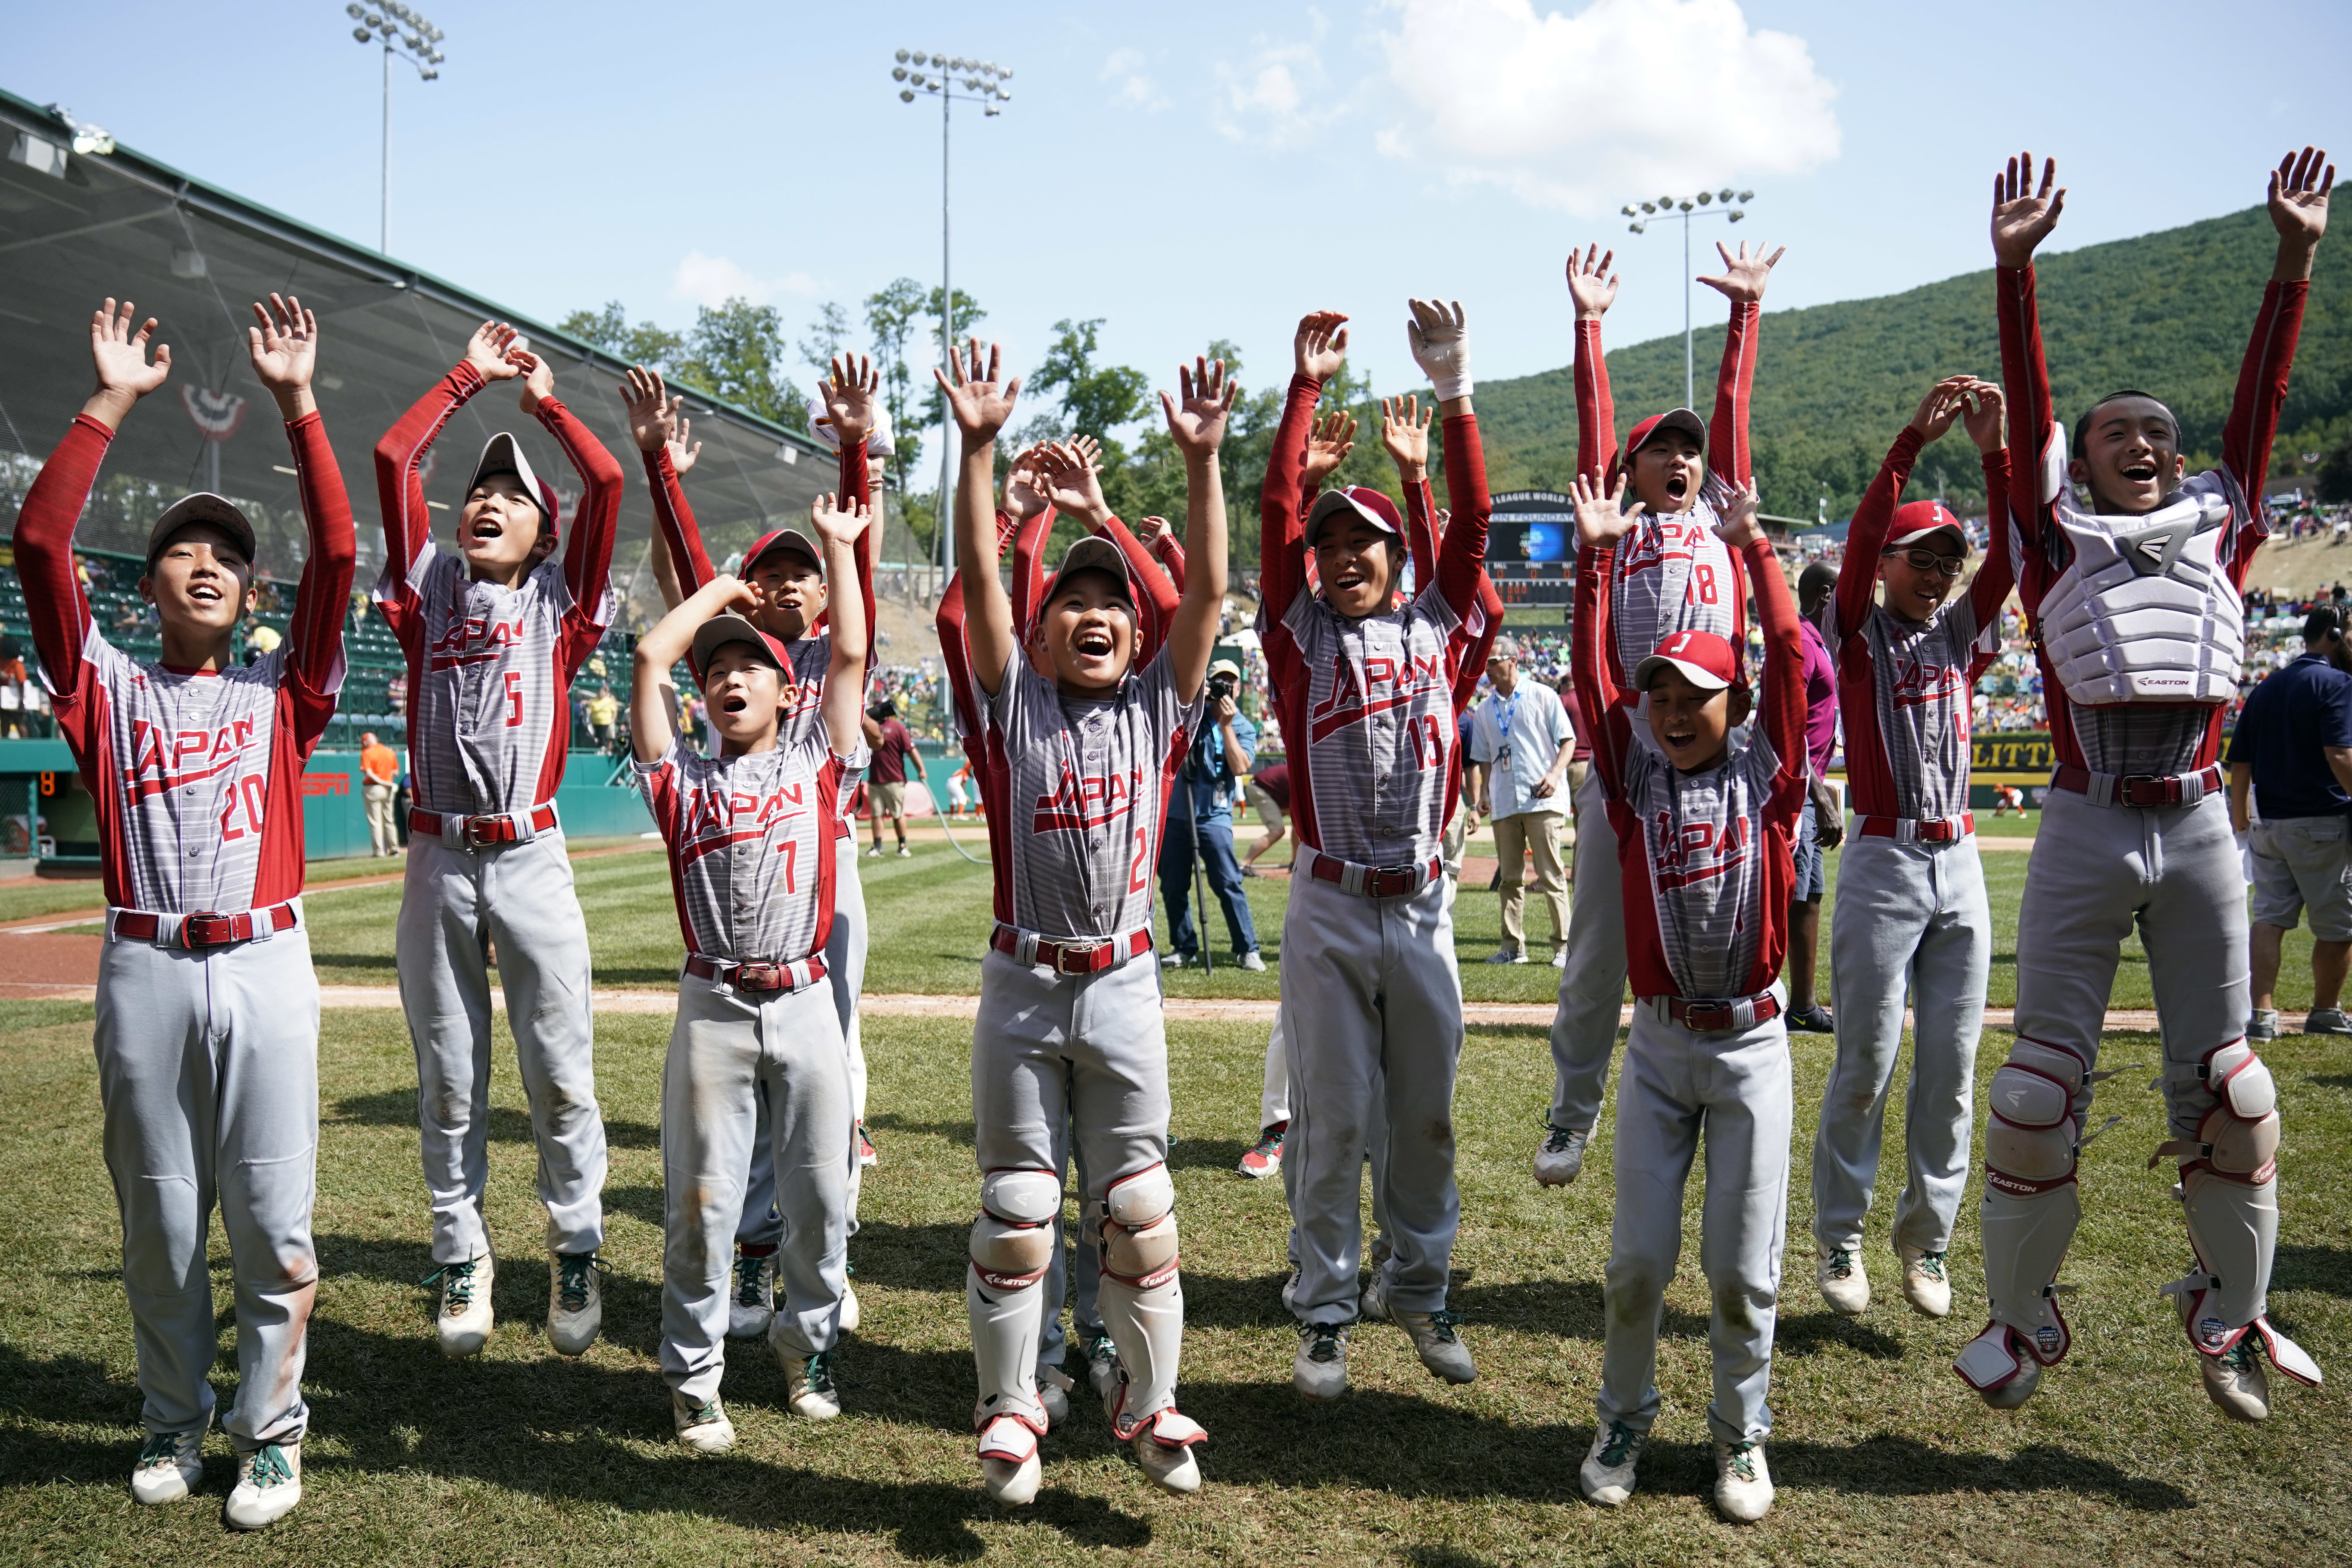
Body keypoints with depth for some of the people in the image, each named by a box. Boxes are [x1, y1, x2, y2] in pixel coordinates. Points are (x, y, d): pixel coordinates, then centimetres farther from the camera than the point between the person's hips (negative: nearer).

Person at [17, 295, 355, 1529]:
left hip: (265, 968, 0)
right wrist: (111, 403, -2)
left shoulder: (282, 690, 9)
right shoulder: (107, 688, 9)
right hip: (144, 972, 1)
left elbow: (337, 555, -1)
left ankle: (271, 1429, 16)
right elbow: (39, 543, -1)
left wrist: (297, 403, -4)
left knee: (273, 1223, 2)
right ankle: (174, 1421, 27)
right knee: (159, 1222, 10)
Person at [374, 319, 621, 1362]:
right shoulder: (430, 590, 12)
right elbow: (394, 458, 8)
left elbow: (607, 483, 1)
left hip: (531, 858, -2)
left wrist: (545, 400, 14)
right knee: (448, 1082, 9)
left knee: (560, 1074, 1)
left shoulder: (560, 604, 8)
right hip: (438, 859, 2)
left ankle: (576, 1249, 17)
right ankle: (461, 1260, 21)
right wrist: (467, 379, 15)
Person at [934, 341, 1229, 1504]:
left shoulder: (1158, 705, 3)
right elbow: (976, 580, -11)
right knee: (1016, 1212, 7)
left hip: (1123, 985, 1)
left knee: (1139, 1211, 8)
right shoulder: (1012, 701, 1)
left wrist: (1200, 462, -16)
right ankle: (1009, 1412, 21)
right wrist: (977, 450, -21)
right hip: (1022, 984, -1)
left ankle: (1149, 1406, 23)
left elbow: (1207, 590, -6)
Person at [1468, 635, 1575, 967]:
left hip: (1542, 799, -5)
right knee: (1510, 877, 6)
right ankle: (1513, 947, 12)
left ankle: (1564, 945, -2)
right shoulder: (1484, 710, 16)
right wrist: (1483, 791, 5)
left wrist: (1554, 774, -15)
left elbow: (1568, 740, 1)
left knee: (1551, 874, -6)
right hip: (1504, 803, 5)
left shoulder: (1542, 696, 3)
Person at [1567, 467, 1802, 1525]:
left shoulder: (1767, 774, -1)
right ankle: (1624, 1419, 27)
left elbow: (1788, 658, -6)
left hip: (1752, 1047, -1)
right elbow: (1593, 676, -3)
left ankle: (1741, 1436, 26)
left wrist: (1751, 546, -4)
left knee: (1742, 1266, 7)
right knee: (1637, 1259, 5)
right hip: (1659, 1045, 1)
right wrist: (1595, 559, -5)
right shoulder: (1636, 782, 2)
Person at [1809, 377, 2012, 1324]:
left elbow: (2012, 552, -3)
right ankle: (1838, 1238, 12)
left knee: (1951, 1067, 7)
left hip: (1960, 865, 5)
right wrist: (1913, 440, -25)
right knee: (1867, 1064, -1)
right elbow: (1859, 541, -17)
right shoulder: (1860, 634, 0)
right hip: (1883, 864, -4)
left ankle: (1927, 1237, 20)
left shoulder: (1963, 634, 10)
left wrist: (1996, 453, -15)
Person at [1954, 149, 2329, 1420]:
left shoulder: (2219, 530, 14)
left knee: (2226, 1084, 8)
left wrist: (2294, 264, 9)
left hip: (2198, 828, 3)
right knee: (2042, 1083, 0)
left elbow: (2258, 403, 12)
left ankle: (2232, 1313, 25)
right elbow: (2027, 407, 1)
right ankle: (2021, 1319, 12)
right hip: (2084, 828, -3)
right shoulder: (2058, 541, 7)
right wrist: (2016, 269, -6)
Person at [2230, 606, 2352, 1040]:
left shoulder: (2264, 689, 12)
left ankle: (2262, 1014, -5)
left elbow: (2240, 763, 13)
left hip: (2268, 822, 6)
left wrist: (2242, 823, 19)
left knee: (2270, 918, 4)